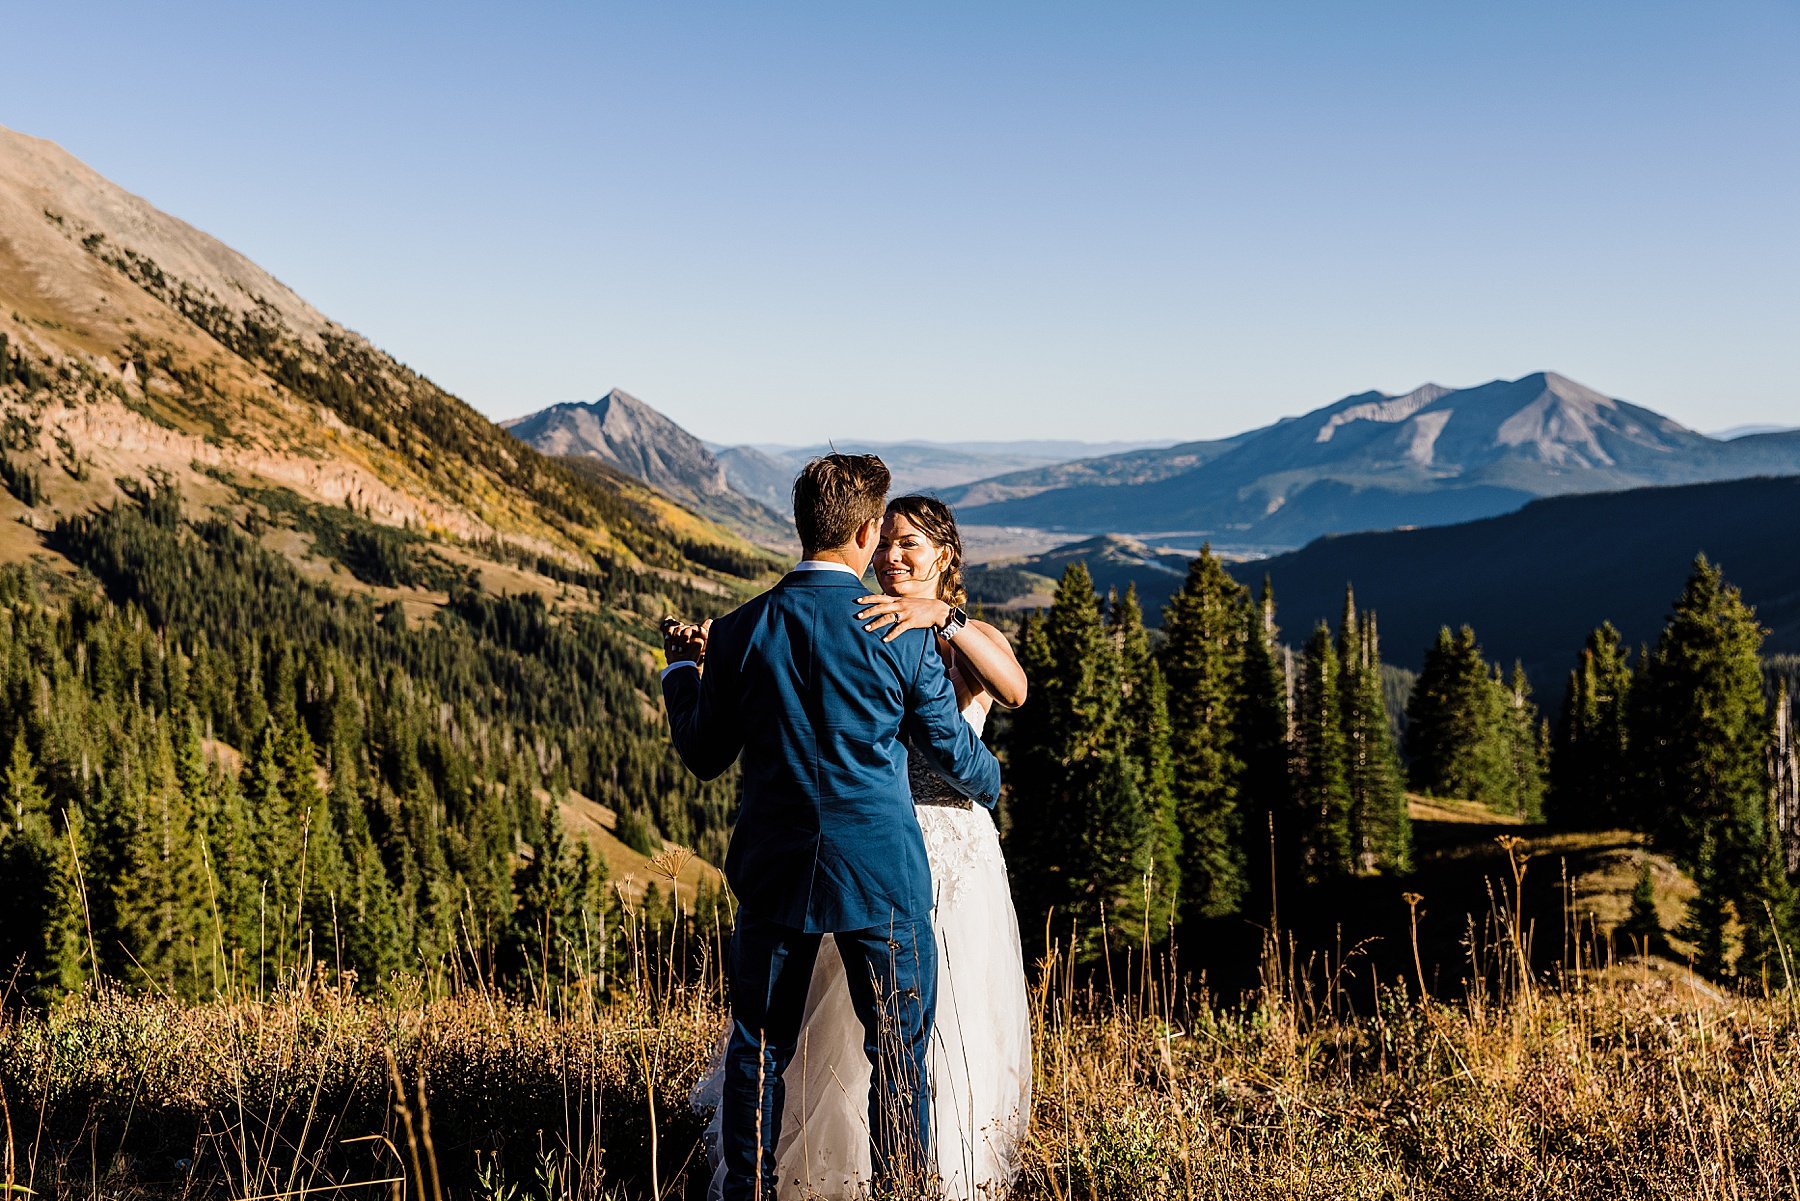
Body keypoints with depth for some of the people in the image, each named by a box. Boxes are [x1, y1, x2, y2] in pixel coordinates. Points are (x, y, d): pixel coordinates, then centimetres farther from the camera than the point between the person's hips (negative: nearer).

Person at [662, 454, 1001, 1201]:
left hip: (774, 871, 2)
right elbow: (950, 749, 2)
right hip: (883, 872, -2)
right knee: (899, 1053, 9)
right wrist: (988, 783, 26)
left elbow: (705, 756, 5)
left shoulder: (740, 633, -3)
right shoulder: (903, 635, -8)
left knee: (759, 1049, 13)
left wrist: (681, 672, 23)